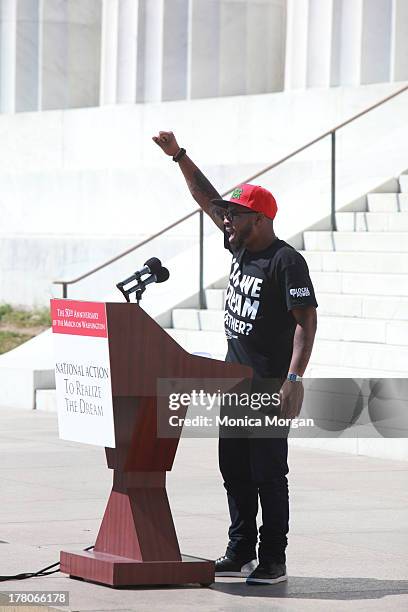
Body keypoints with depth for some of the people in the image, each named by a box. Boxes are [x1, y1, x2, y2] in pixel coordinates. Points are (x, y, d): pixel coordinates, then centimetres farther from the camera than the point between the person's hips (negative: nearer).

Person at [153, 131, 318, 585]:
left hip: (270, 386, -9)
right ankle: (240, 553, 19)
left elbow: (306, 320, -18)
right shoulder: (239, 246, 9)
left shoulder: (287, 261, -14)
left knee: (268, 473, -4)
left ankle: (273, 560, 1)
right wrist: (178, 156, 14)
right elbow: (206, 198, 18)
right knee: (234, 469, 12)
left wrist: (294, 379, -25)